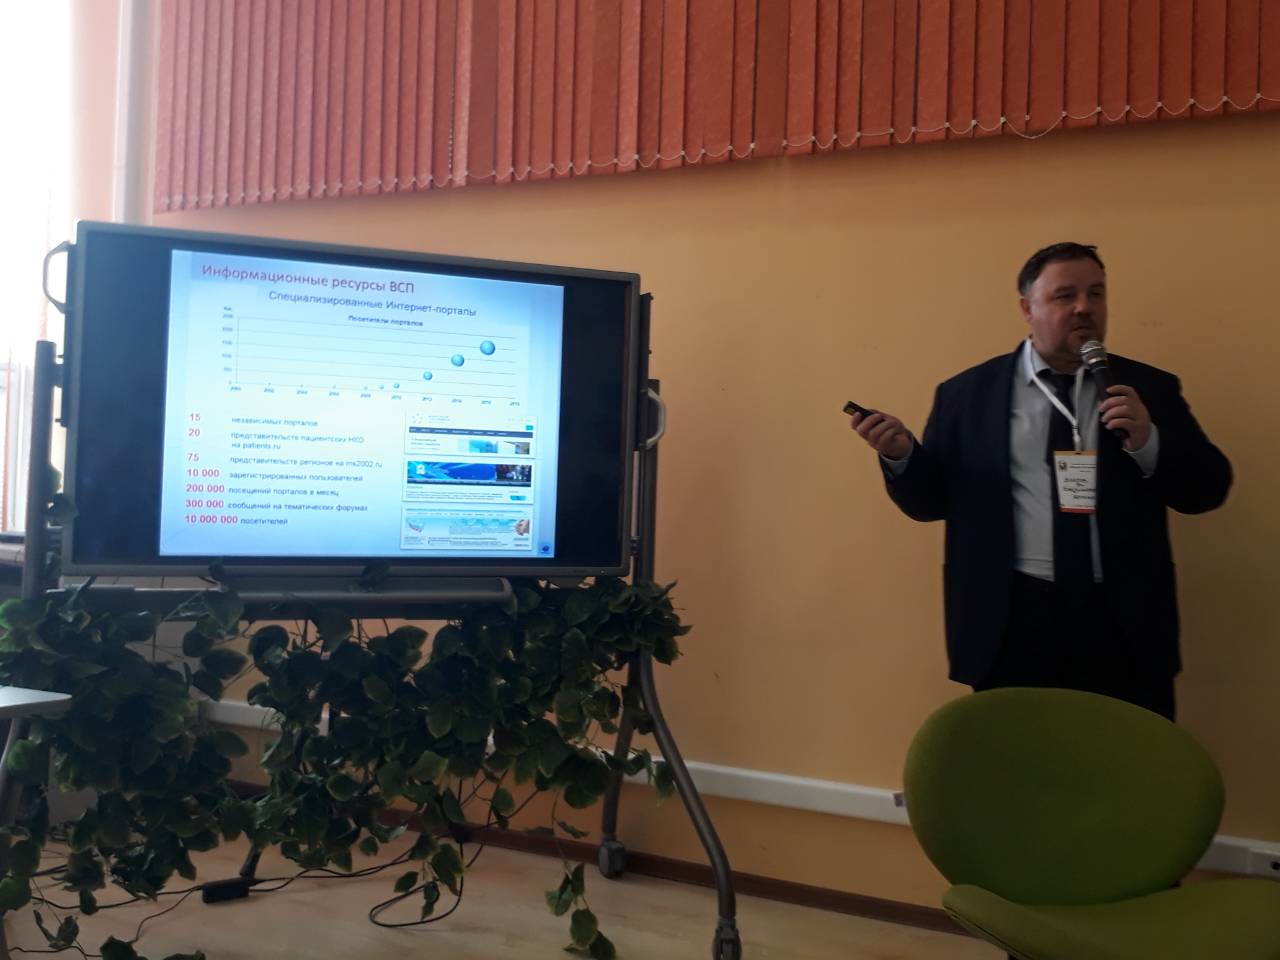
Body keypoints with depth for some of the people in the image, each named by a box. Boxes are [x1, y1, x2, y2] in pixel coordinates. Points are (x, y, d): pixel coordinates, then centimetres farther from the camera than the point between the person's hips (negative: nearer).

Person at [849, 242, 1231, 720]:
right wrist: (900, 454, -15)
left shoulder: (1149, 388, 9)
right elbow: (930, 499, 5)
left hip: (1124, 625, 2)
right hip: (1011, 623, -1)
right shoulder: (967, 393, 5)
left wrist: (1147, 441, -12)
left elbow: (1209, 489, 6)